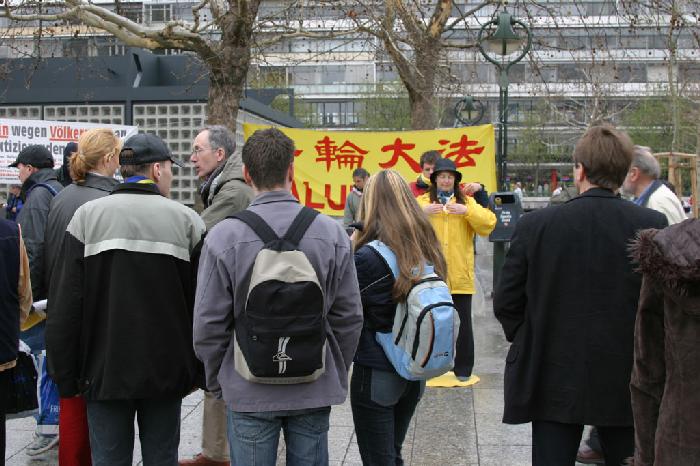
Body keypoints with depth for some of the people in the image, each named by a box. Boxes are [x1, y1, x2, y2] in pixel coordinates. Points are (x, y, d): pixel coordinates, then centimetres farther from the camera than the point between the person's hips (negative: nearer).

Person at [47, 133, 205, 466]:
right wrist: (197, 370, 7)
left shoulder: (87, 216, -2)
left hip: (104, 371, 0)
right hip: (166, 372, 0)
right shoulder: (186, 219, -3)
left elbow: (65, 304, -4)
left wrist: (65, 376, 3)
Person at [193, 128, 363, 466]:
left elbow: (208, 324, -7)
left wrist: (216, 382, 9)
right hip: (315, 391, 2)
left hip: (248, 391, -1)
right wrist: (337, 378, 14)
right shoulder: (331, 233, -6)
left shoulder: (223, 237, -11)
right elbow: (349, 317, 0)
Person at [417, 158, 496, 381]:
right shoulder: (422, 201, 7)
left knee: (464, 323, 3)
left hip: (460, 274, 0)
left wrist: (467, 211, -19)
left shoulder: (467, 202, 9)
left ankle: (463, 368, 15)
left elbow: (489, 223, -5)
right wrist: (422, 212, -23)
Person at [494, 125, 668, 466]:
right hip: (627, 382, 1)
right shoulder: (653, 226, -9)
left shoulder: (535, 225, -10)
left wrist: (526, 341, 14)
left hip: (554, 377, -1)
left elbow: (506, 303, -4)